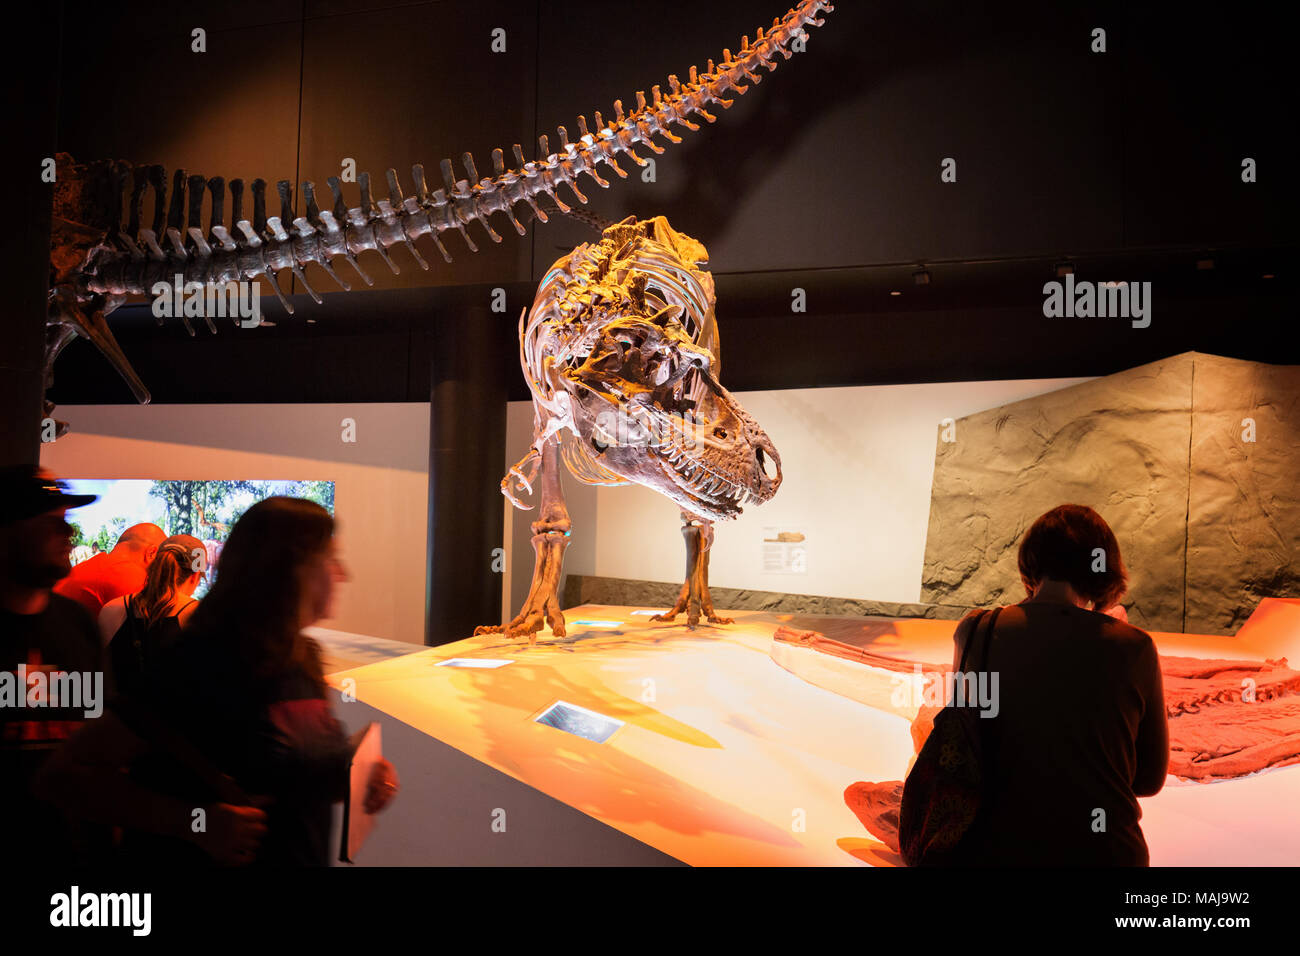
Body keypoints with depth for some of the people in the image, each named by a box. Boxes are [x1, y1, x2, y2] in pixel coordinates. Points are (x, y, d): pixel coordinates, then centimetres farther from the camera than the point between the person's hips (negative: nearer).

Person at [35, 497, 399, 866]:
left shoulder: (304, 663, -2)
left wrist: (360, 780, -8)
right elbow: (63, 776, -22)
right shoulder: (196, 668, -22)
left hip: (306, 857, 7)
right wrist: (195, 821, -31)